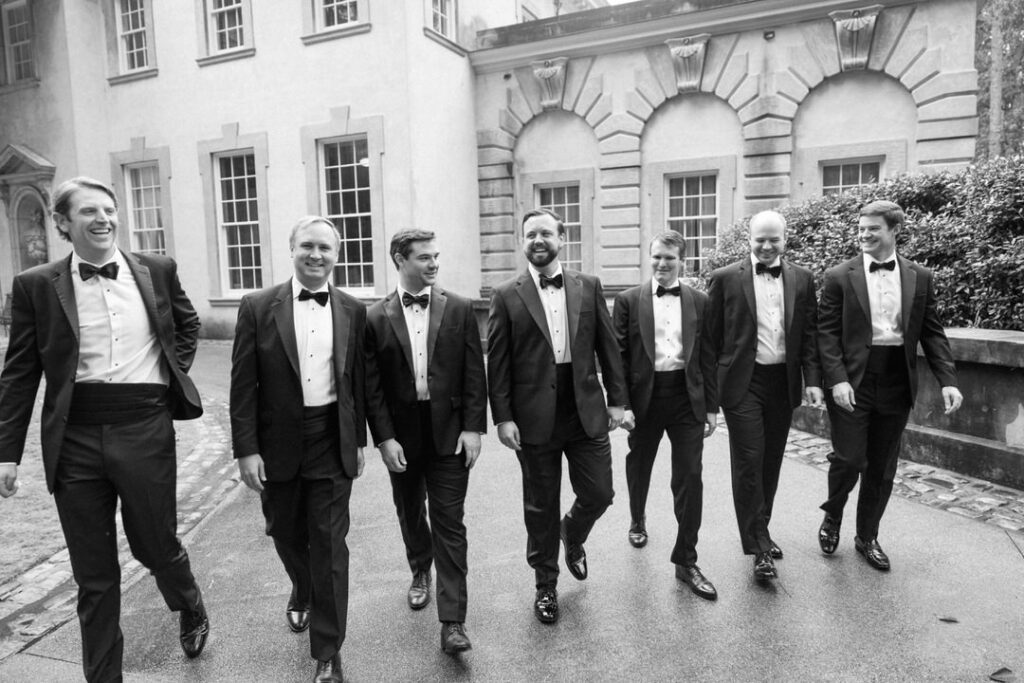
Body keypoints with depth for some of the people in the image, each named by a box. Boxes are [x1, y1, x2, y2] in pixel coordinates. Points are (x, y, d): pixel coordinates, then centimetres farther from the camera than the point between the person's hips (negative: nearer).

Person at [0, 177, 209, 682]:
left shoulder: (157, 270, 3)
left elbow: (188, 324, 20)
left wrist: (173, 376, 8)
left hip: (145, 431, 0)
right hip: (75, 438, 0)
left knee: (156, 546, 13)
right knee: (93, 577, 10)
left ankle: (190, 608, 45)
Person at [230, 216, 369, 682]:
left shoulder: (353, 311, 1)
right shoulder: (258, 307, -5)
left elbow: (357, 381, 7)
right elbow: (243, 385, -5)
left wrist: (358, 439, 8)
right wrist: (247, 449, -9)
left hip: (332, 442, 0)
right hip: (278, 443, 1)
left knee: (329, 545, 2)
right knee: (286, 534, 19)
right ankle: (302, 594, 52)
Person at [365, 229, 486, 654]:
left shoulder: (459, 309, -2)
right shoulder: (376, 318, -2)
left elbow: (474, 373, -2)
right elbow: (371, 383, -1)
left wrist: (473, 428, -8)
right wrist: (384, 438, -7)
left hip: (449, 432, -1)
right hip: (401, 436, 2)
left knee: (449, 522, -1)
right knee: (410, 513, 20)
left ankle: (452, 621, 5)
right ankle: (420, 571, 48)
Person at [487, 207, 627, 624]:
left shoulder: (589, 287, 5)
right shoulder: (506, 296, -2)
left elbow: (607, 346, 6)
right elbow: (497, 362, -4)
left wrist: (617, 399, 3)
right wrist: (502, 417, -8)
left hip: (586, 411, 2)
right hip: (535, 416, -2)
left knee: (598, 495, 7)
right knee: (541, 507, 9)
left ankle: (572, 536, 42)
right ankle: (546, 585, 30)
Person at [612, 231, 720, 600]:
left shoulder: (700, 302, 4)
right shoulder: (629, 300, -1)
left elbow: (707, 357, 4)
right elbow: (618, 357, -3)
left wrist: (711, 406, 2)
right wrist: (621, 403, -9)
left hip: (687, 397, 0)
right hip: (645, 396, 0)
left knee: (689, 478, -2)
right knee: (639, 467, 18)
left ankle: (686, 561, 10)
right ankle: (637, 520, 48)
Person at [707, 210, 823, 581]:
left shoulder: (802, 279, 7)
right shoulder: (725, 278, -2)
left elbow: (809, 333, 9)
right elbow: (711, 336, -1)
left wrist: (813, 379, 0)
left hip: (784, 382, 4)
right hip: (743, 383, -3)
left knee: (771, 461, 13)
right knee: (749, 462, -4)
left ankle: (760, 528, 31)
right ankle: (759, 548, 4)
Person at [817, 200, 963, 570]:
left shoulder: (920, 277, 6)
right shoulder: (839, 276, -2)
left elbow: (932, 332, 7)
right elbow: (827, 332, -5)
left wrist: (947, 380, -5)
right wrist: (837, 380, -16)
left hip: (896, 384, 3)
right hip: (853, 383, -3)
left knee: (882, 467, 11)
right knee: (849, 459, -4)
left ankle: (867, 536, 28)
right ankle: (832, 517, 26)